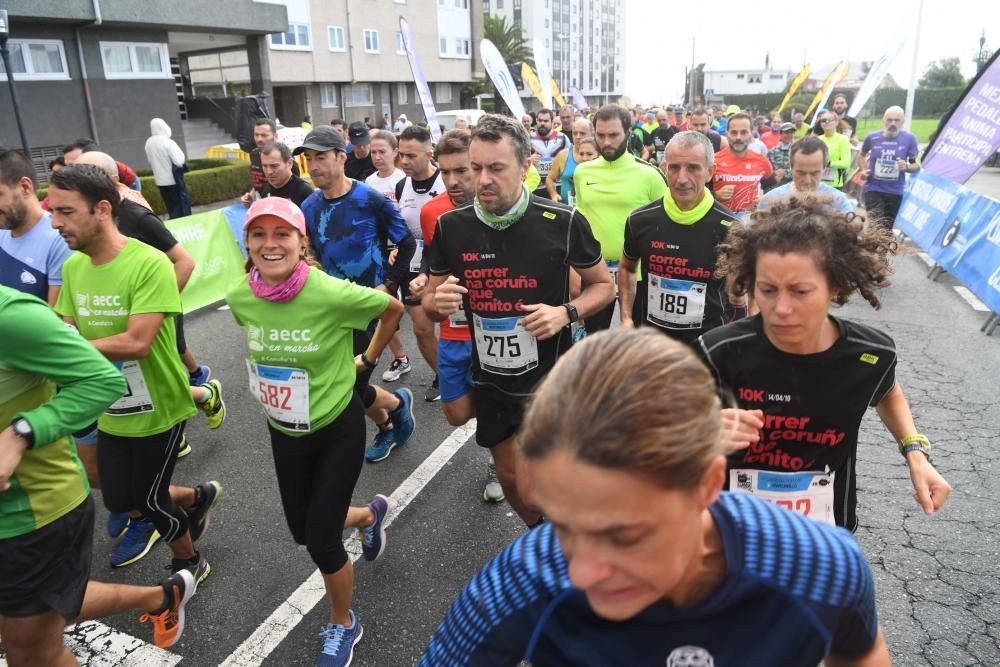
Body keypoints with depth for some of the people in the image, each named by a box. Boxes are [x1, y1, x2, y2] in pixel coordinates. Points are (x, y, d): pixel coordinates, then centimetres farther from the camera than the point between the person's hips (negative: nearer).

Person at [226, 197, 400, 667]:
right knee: (302, 530, 18)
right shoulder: (239, 296, -13)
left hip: (338, 428, -5)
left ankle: (343, 626, 31)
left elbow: (394, 309, -9)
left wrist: (368, 359, -2)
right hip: (283, 431, 5)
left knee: (321, 540, -1)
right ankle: (371, 514, 51)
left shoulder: (332, 294, -28)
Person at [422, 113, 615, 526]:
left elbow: (604, 285, -1)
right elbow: (430, 303, 5)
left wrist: (566, 313, -20)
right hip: (491, 380, 4)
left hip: (550, 379, -3)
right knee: (510, 477, 19)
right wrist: (438, 302, -19)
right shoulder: (451, 227, -7)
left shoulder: (563, 222, -15)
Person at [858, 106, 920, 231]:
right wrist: (863, 170, 0)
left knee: (888, 228, 14)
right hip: (874, 189, -1)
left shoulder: (909, 139, -5)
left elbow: (917, 165, 1)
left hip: (896, 192, 1)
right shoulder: (872, 137, -3)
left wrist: (907, 167, -21)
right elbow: (861, 155, 18)